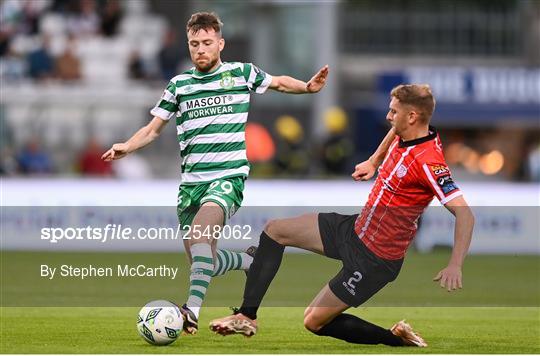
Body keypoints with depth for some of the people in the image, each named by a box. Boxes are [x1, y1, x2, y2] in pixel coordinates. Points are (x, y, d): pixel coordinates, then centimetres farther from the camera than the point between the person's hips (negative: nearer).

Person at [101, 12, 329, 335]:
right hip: (191, 181, 4)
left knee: (201, 227, -33)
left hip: (228, 176, -4)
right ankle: (250, 261, 36)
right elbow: (154, 129, 14)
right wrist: (127, 147, -5)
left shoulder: (241, 74, 5)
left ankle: (193, 309, -43)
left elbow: (279, 82, 23)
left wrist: (308, 87, 2)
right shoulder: (179, 85, 11)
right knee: (205, 262, 4)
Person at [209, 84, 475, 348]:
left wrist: (455, 266, -41)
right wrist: (373, 161, 20)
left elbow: (464, 213, -34)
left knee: (314, 322, -4)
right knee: (275, 230, 10)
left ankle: (398, 339, 7)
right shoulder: (404, 136, -3)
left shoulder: (428, 163, -28)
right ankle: (246, 316, 10)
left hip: (373, 259, -9)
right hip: (353, 228, 9)